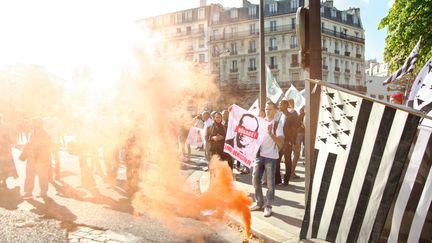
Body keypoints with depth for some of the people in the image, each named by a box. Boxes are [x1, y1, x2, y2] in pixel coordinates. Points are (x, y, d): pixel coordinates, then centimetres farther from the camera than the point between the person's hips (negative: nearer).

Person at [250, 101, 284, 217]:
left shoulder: (277, 125, -5)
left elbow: (280, 143, -14)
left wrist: (270, 133, -26)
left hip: (271, 157, -4)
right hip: (259, 155, 4)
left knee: (270, 182, 2)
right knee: (255, 179, 8)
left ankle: (268, 206, 12)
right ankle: (259, 202, 22)